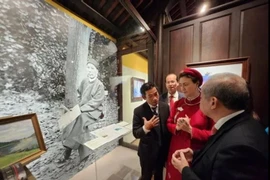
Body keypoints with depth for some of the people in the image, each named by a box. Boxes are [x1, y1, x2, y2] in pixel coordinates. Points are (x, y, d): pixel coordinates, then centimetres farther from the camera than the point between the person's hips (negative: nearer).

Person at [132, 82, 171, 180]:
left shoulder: (165, 107, -11)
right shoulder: (138, 111, -21)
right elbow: (136, 133, -18)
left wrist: (169, 145, -3)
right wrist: (145, 127, -37)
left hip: (163, 149, 3)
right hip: (147, 151, -3)